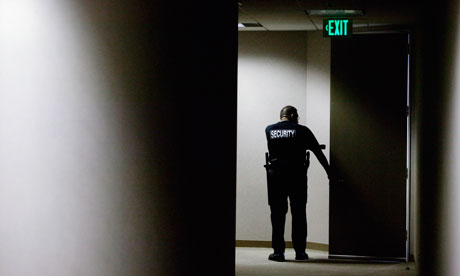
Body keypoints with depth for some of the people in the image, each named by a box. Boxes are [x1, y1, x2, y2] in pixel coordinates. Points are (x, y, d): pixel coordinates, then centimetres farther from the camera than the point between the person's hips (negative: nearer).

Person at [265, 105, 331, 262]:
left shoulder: (269, 130, 9)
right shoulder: (301, 130, 2)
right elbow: (318, 152, 6)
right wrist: (328, 171, 18)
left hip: (275, 175, 1)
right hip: (296, 175, -1)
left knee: (277, 214, 4)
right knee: (298, 214, 7)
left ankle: (278, 251, 0)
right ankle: (300, 251, 8)